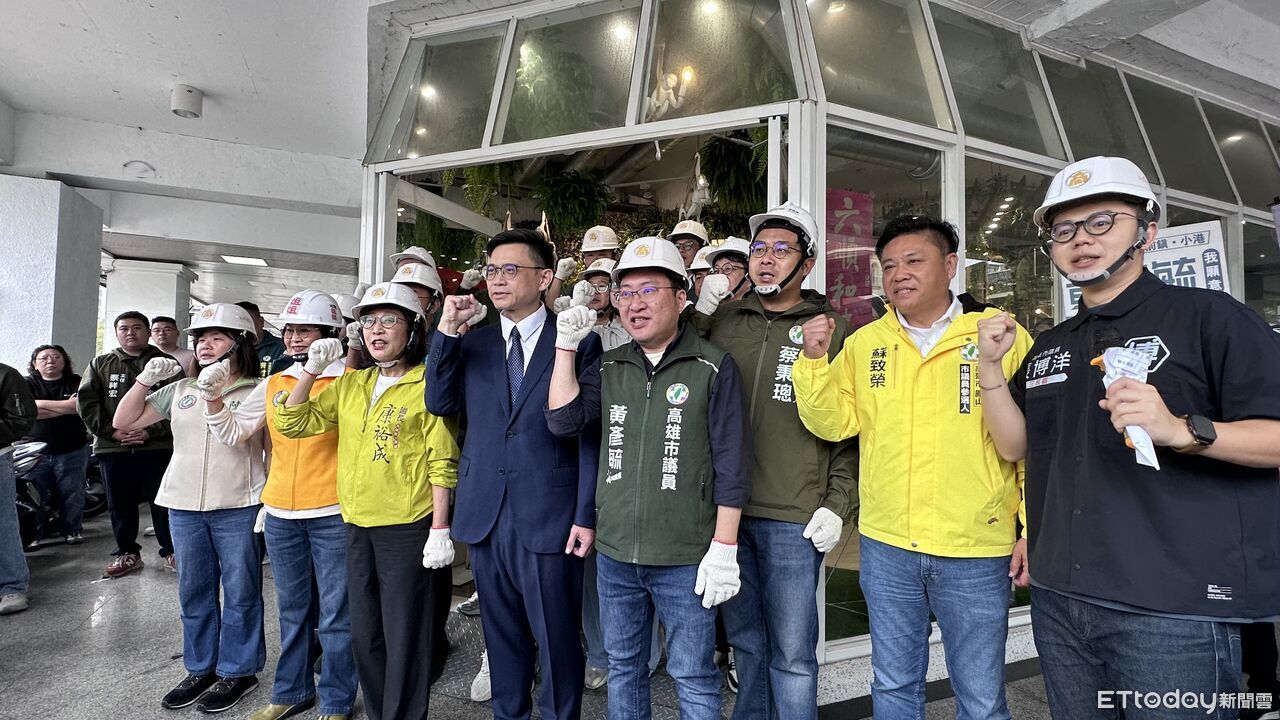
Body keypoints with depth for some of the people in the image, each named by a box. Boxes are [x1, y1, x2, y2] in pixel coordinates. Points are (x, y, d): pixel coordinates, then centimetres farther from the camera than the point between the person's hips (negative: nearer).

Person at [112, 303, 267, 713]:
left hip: (238, 507, -5)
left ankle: (238, 671, 19)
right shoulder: (180, 390, 11)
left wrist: (212, 396, -22)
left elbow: (235, 437, -12)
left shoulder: (256, 391, -4)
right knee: (193, 592, 16)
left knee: (240, 593, 4)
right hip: (184, 506, 6)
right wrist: (145, 379, -1)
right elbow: (124, 422, 10)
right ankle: (201, 668, 31)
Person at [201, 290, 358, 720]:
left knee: (336, 613, 6)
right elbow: (232, 433, 8)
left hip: (333, 515, -5)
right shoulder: (273, 384, 9)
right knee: (292, 609, 21)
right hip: (280, 515, 6)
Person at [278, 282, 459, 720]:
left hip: (408, 526, -6)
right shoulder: (350, 384, 10)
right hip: (357, 525, 6)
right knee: (364, 634, 19)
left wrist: (440, 531, -14)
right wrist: (312, 369, -1)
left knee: (404, 636, 6)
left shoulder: (428, 384, -9)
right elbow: (292, 424, 9)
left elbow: (442, 464, -11)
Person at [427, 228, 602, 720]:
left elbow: (590, 434, -7)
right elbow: (439, 404, 1)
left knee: (557, 639, 10)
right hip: (485, 516, 5)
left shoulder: (578, 340, -6)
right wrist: (447, 329, -6)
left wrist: (586, 516, -10)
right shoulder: (473, 343, 9)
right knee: (502, 636, 20)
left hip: (549, 518, -4)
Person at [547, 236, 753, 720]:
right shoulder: (610, 367, 8)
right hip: (614, 554, 5)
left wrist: (724, 548, -11)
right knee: (622, 668, 21)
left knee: (693, 677, 10)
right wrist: (566, 346, -5)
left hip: (685, 559, -4)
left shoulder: (712, 367, -7)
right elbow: (563, 420, -3)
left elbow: (731, 464, -8)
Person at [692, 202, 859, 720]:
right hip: (725, 509, 3)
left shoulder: (831, 331, 0)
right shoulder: (720, 321, 7)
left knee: (792, 654, 9)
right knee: (745, 641, 20)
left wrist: (838, 504, -7)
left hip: (793, 520, -3)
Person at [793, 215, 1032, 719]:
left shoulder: (1001, 335, -4)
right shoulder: (864, 343, 4)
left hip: (977, 553, -2)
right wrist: (814, 360, -11)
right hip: (885, 548, 3)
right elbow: (833, 422, 1)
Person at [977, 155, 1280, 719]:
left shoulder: (1208, 317, -4)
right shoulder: (1050, 346, 12)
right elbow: (1016, 445, 10)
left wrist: (1183, 431, -27)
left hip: (1173, 607, -5)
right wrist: (990, 366, -1)